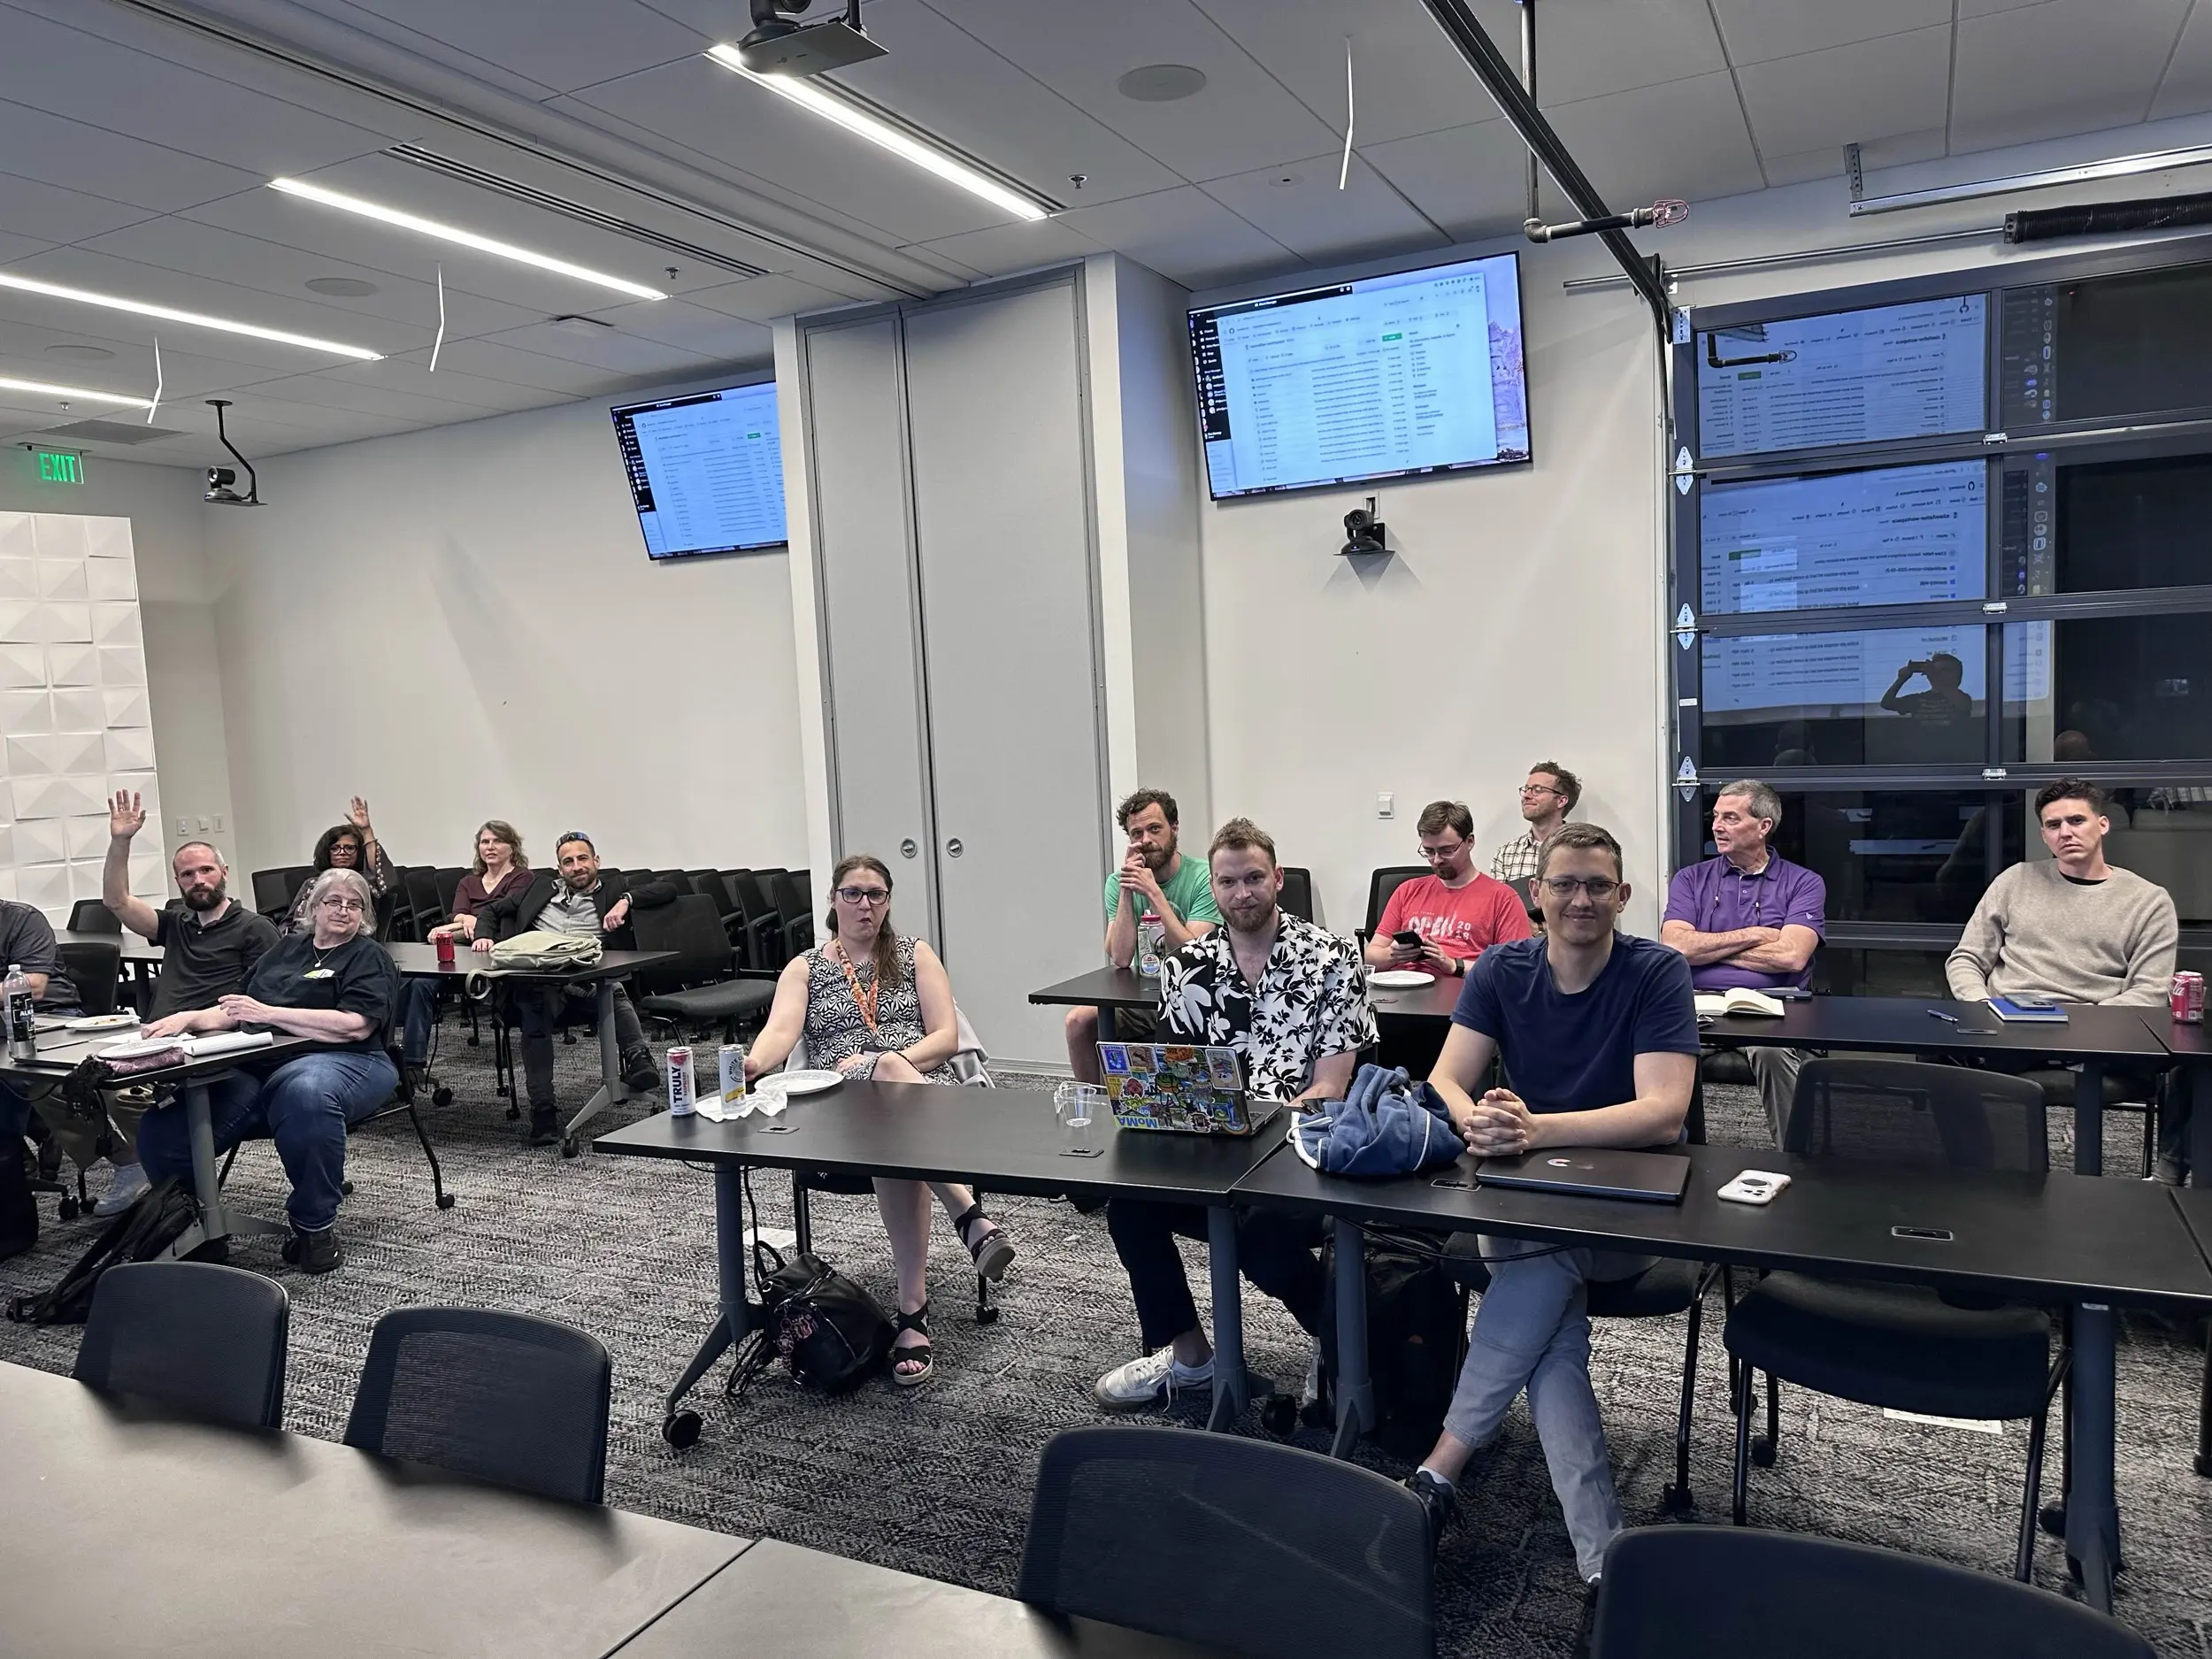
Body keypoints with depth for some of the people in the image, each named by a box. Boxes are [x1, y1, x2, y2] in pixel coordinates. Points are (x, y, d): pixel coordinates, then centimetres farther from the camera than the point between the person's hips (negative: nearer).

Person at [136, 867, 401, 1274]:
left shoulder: (369, 957, 8)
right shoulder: (287, 947, 26)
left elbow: (355, 1026, -9)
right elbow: (235, 1010, 30)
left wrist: (267, 1013, -9)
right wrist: (188, 1018, 9)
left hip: (341, 1061, -5)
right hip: (257, 1068, 6)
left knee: (305, 1090, -43)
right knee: (161, 1130, -16)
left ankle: (315, 1226, -25)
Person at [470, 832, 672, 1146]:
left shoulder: (613, 887, 25)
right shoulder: (542, 886, 33)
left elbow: (666, 890, 13)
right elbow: (490, 909, 38)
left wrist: (626, 900, -2)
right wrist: (483, 935, 17)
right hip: (535, 977, 1)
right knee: (534, 1014, -34)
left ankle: (637, 1061, -52)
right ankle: (542, 1111, -37)